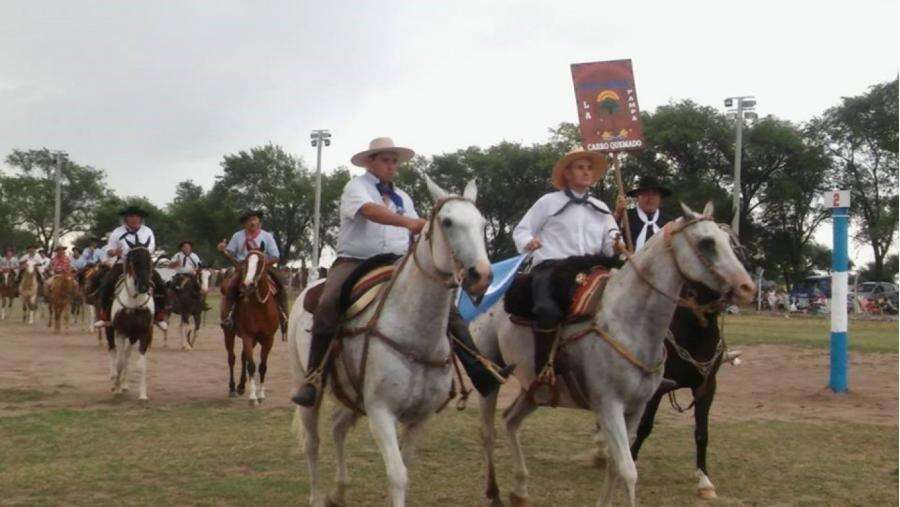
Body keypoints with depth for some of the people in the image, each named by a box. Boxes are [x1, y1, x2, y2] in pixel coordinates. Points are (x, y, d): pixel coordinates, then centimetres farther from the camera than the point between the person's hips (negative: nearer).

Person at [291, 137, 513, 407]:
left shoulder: (403, 198, 22)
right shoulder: (357, 187, 2)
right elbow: (369, 210, -21)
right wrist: (409, 222, -36)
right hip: (354, 262, -5)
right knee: (328, 304, -33)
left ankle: (482, 374, -12)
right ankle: (313, 379, -24)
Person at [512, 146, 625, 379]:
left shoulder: (601, 208, 24)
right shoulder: (549, 202, 12)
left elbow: (610, 241, 18)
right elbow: (521, 231, 11)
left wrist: (616, 247, -7)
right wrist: (529, 242, -12)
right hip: (550, 266, -5)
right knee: (548, 311, -35)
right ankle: (543, 370, -23)